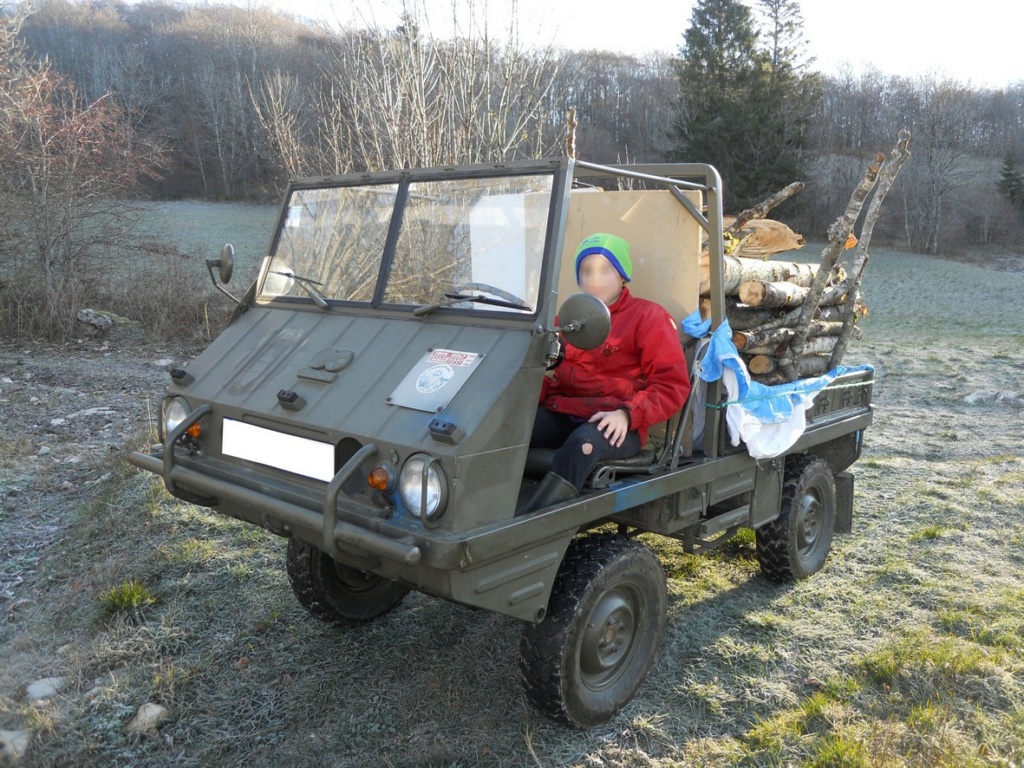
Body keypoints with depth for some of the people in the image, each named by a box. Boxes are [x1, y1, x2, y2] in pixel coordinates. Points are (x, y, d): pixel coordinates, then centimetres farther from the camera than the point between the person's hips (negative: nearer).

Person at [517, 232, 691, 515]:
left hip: (615, 426, -5)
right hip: (561, 414, 5)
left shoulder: (648, 317, 5)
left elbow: (672, 385, -2)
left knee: (584, 442, -39)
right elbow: (550, 376, 24)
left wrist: (627, 414, -18)